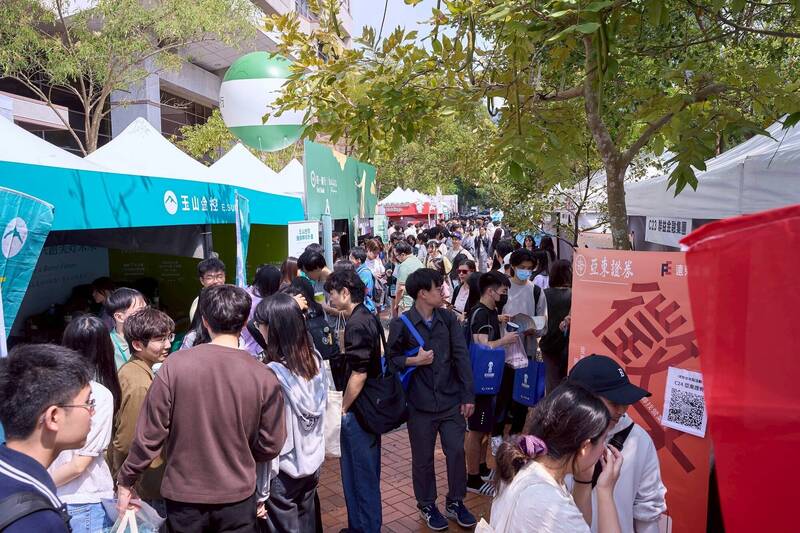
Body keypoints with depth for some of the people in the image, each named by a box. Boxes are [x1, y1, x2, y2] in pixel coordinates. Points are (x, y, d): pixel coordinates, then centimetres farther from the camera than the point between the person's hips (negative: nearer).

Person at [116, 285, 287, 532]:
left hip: (184, 494, 1)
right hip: (238, 496, -1)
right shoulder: (264, 377, -15)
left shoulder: (175, 365, -15)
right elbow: (271, 446, -7)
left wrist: (126, 480, 6)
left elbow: (150, 433, -9)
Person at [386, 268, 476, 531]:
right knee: (423, 458, 13)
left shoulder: (449, 318, 0)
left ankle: (455, 502, 32)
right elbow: (390, 359, -2)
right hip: (421, 403, -2)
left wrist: (468, 395, -3)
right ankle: (427, 505, 35)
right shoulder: (401, 324, -9)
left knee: (456, 452, 9)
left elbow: (461, 357, -1)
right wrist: (414, 361, -18)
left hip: (451, 400, 3)